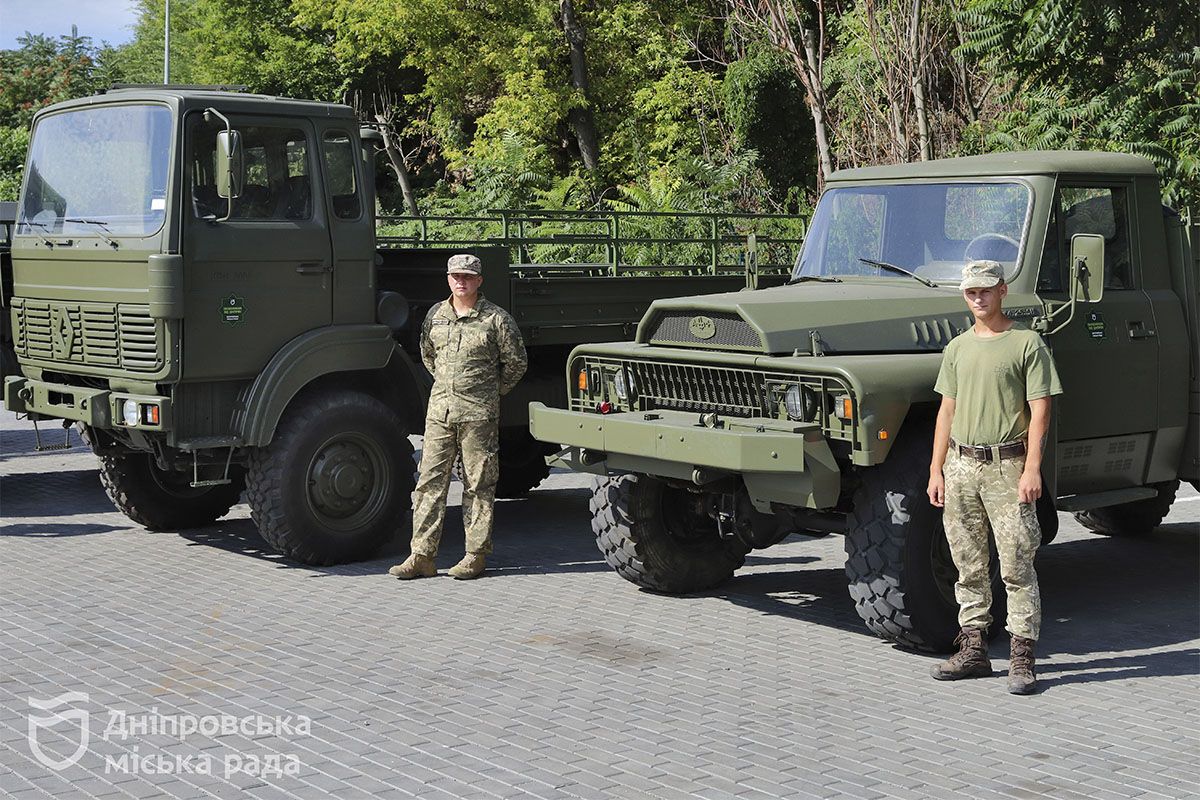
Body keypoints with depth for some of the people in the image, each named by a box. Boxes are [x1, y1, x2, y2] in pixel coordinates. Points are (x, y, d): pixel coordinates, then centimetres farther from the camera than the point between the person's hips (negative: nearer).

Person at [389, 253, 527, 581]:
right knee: (430, 481, 2)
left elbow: (516, 362, 4)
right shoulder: (436, 315, 11)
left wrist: (491, 392, 8)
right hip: (439, 410, 4)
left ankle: (476, 556, 8)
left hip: (478, 414, -4)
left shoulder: (496, 318, -3)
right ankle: (422, 556, 5)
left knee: (478, 486, 2)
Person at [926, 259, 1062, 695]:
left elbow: (1039, 411, -8)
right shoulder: (957, 347, 13)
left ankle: (1022, 658, 1)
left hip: (1007, 467, -5)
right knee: (969, 565, 10)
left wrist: (1032, 470, -16)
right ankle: (973, 649, 18)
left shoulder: (1027, 343, -3)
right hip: (960, 465, 5)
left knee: (1017, 565, -4)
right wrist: (936, 470, 9)